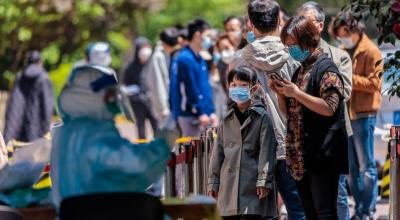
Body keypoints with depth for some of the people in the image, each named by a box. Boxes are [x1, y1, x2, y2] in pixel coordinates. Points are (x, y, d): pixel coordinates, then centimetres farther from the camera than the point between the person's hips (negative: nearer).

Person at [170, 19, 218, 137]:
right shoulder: (185, 59, -13)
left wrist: (211, 112, 12)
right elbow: (190, 89, -16)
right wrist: (201, 113, -17)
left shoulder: (200, 59, 16)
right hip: (190, 115, -9)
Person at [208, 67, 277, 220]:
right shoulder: (226, 119, 14)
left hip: (252, 183, -5)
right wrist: (213, 181, 12)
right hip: (229, 183, 5)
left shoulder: (262, 117, 0)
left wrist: (264, 180, -13)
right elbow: (218, 151, 16)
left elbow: (267, 150, -5)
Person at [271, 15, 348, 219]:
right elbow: (290, 114, 20)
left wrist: (296, 93, -18)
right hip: (301, 155, 8)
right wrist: (280, 93, 2)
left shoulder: (325, 68, -8)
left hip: (322, 154, -8)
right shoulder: (300, 70, 17)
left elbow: (329, 108, -17)